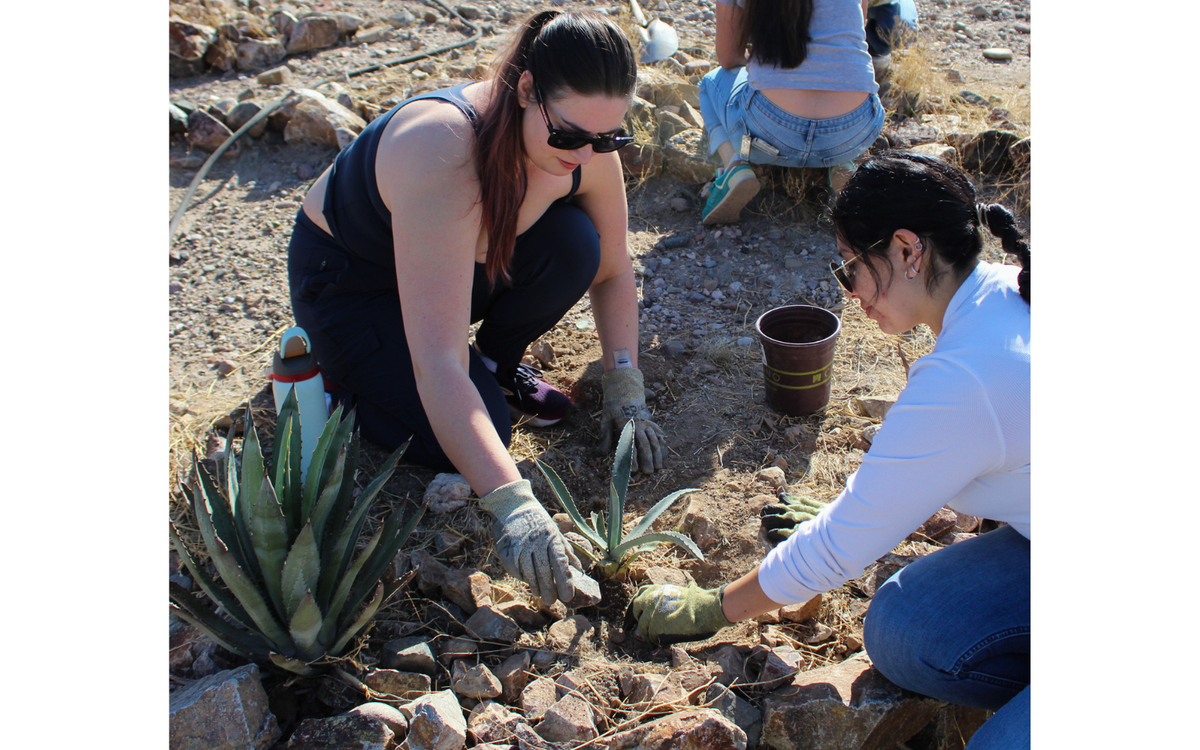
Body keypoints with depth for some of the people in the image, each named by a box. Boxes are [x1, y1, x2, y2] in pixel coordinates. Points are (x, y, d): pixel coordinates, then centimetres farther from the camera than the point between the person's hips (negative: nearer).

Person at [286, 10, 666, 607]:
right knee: (468, 434, -21)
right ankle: (330, 363, 6)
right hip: (348, 282, -5)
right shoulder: (443, 154, -41)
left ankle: (497, 364, 4)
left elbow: (613, 270, -3)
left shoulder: (586, 148, -21)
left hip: (468, 258, 5)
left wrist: (625, 389, -10)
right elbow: (438, 366, -45)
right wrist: (511, 504, -48)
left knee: (574, 244, -24)